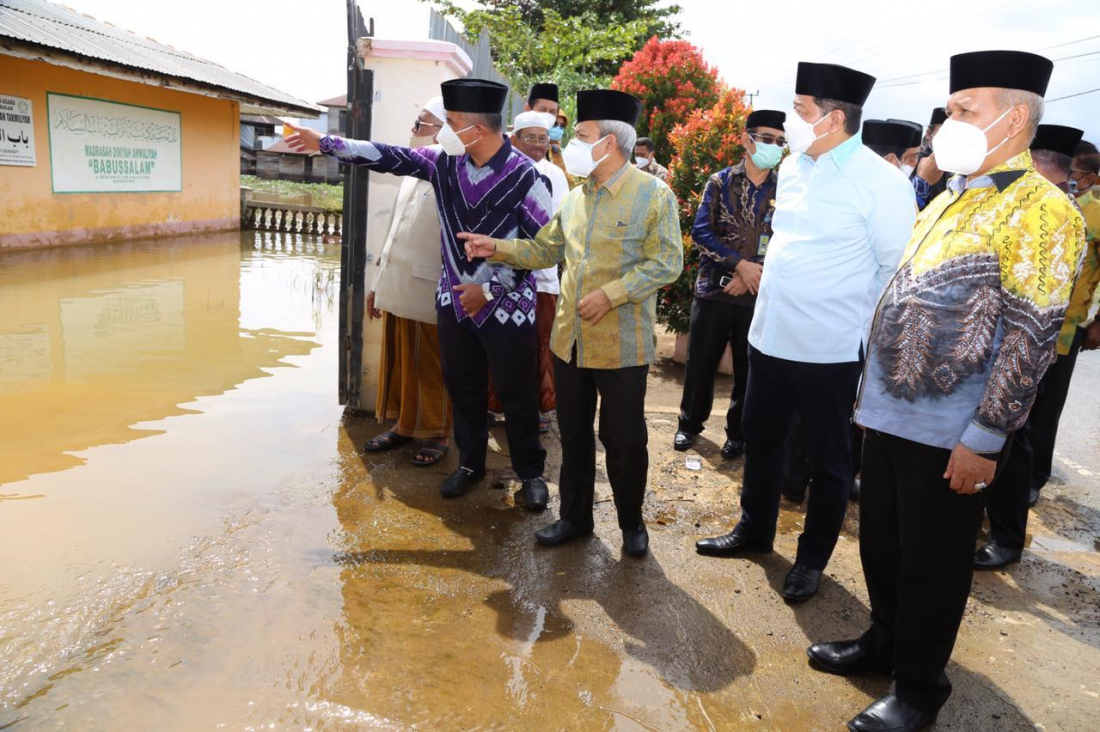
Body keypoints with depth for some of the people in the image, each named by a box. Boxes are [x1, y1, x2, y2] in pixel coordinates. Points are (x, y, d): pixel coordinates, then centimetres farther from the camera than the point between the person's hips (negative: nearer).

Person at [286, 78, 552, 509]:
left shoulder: (524, 177, -16)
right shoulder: (445, 161, -1)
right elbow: (389, 157, 4)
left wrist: (489, 289, -15)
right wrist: (324, 143, 3)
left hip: (507, 307, -5)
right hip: (454, 300, 5)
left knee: (517, 395, 6)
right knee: (463, 388, 16)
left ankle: (531, 472, 26)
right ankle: (470, 463, 35)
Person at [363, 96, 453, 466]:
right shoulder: (413, 174, 14)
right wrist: (378, 282, 18)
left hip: (428, 292, -7)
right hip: (396, 288, 8)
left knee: (430, 368, 4)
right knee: (396, 360, 14)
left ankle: (436, 435, 19)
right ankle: (402, 425, 29)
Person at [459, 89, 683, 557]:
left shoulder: (654, 195, -8)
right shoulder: (574, 199, 11)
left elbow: (666, 263, -12)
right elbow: (545, 250, 17)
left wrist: (610, 294, -20)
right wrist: (498, 247, 2)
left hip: (622, 344, -6)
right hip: (570, 339, 6)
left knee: (624, 439, 6)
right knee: (574, 435, 15)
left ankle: (631, 522, 27)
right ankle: (574, 517, 32)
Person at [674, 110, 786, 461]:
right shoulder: (720, 182, 1)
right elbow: (701, 232, -8)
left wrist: (751, 277, -13)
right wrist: (739, 264, -17)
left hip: (759, 295, 0)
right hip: (714, 288, 0)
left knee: (748, 368, 9)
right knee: (700, 362, 9)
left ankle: (738, 432, 26)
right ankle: (690, 423, 29)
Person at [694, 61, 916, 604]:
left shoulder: (880, 182, -14)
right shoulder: (792, 168, 6)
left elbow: (899, 268, -12)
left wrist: (868, 334, -11)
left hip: (829, 350, -7)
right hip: (769, 335, 7)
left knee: (828, 460, 10)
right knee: (760, 438, 19)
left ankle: (811, 559, 28)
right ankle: (754, 529, 40)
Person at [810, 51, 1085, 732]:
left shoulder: (1042, 210, -12)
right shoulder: (948, 199, 13)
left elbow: (1031, 340, -17)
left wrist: (984, 439, -18)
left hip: (947, 433, -7)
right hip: (888, 412, 8)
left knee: (932, 565, 8)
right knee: (881, 543, 20)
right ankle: (883, 644, 41)